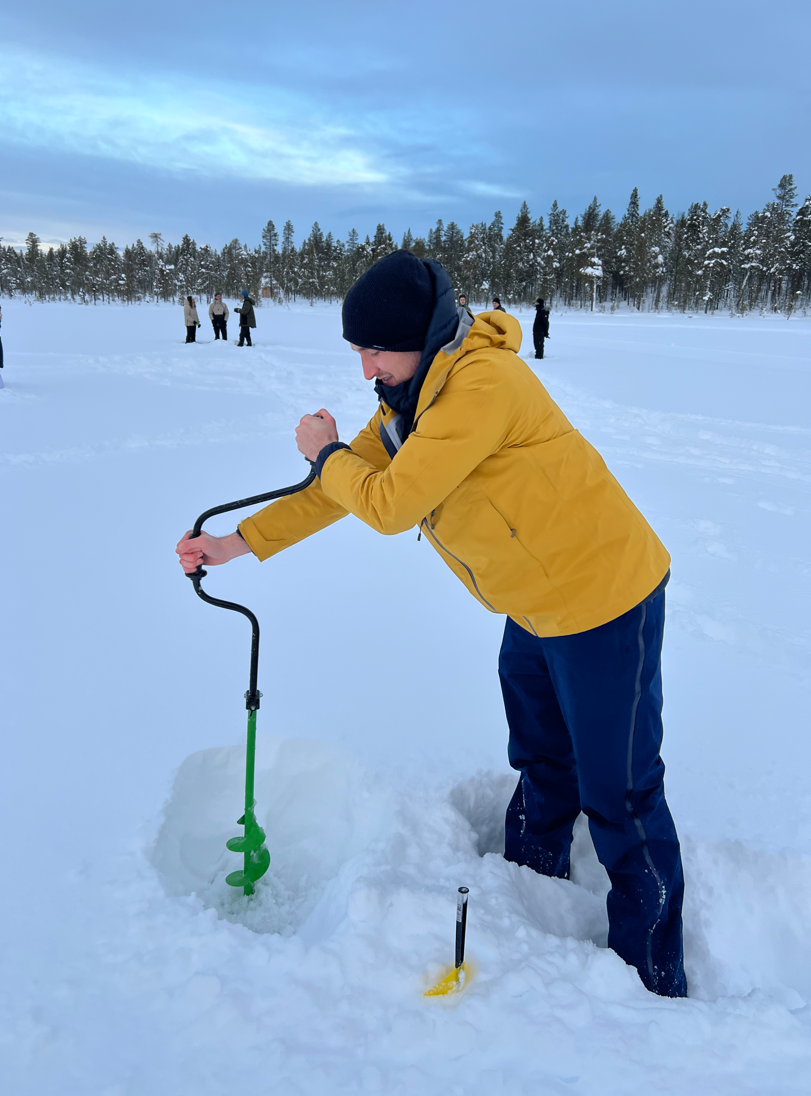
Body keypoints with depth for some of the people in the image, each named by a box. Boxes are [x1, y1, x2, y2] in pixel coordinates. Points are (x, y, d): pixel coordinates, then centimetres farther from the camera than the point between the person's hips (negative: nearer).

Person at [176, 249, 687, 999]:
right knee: (540, 762, 24)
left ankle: (652, 979, 19)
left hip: (603, 600, -9)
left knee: (618, 793, 1)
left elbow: (391, 503, -27)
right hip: (539, 605, 9)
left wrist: (323, 452, -7)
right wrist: (238, 543, 4)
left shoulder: (482, 386, -28)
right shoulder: (413, 396, 3)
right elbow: (355, 483, 7)